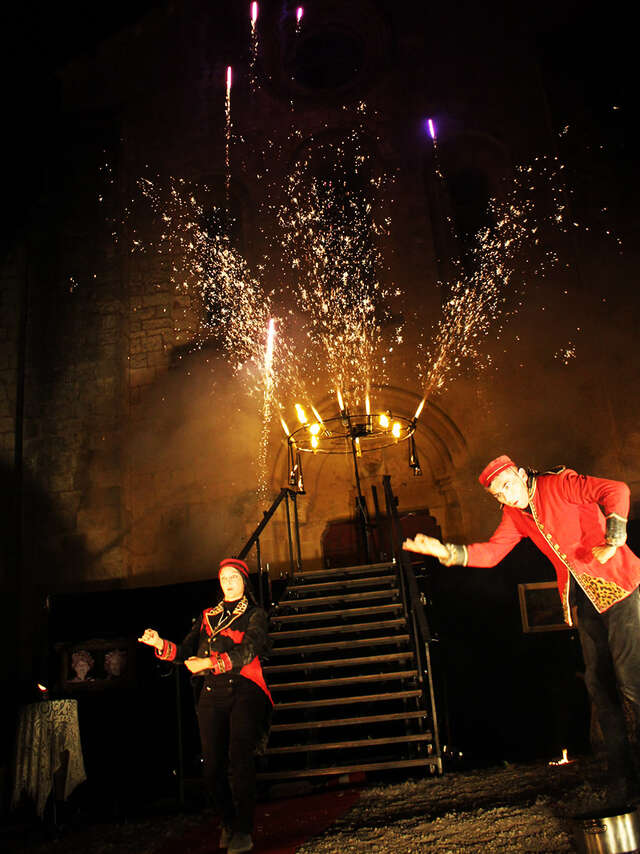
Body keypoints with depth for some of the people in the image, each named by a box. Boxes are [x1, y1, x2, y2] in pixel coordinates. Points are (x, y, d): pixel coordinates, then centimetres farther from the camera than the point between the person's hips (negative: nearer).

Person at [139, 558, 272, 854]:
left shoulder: (255, 615, 7)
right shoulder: (208, 616, 19)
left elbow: (246, 652, -9)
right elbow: (185, 652, 11)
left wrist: (209, 662, -15)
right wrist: (160, 644, -6)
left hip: (244, 691, -3)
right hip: (212, 695, 4)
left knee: (240, 758, -16)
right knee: (213, 766, 1)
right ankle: (228, 823, 22)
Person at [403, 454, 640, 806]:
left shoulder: (558, 484, -12)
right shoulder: (515, 515, 7)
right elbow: (490, 553, 4)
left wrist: (612, 541, -26)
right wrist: (445, 551, -8)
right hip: (585, 599, 7)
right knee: (599, 684, 7)